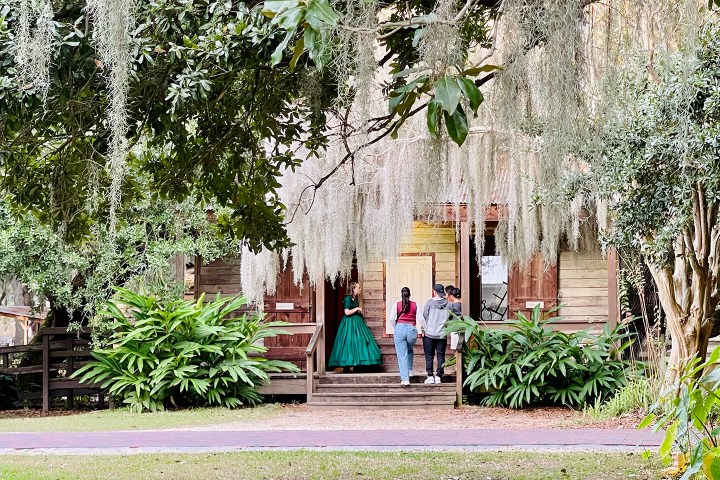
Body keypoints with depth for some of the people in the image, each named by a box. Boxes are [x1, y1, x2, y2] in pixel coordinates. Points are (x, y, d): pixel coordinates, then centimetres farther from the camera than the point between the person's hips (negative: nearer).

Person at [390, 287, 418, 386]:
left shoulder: (397, 305, 3)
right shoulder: (415, 305, 5)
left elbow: (392, 319, 1)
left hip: (400, 329, -1)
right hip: (412, 329, 1)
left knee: (402, 355, 0)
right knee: (410, 351, 31)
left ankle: (405, 379, -6)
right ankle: (409, 370, 30)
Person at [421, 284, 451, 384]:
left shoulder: (430, 302, -7)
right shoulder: (448, 304, -1)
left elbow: (424, 317, -3)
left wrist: (424, 329, 6)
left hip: (430, 334, -2)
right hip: (442, 334, 2)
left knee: (429, 355, 5)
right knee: (441, 355, 8)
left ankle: (430, 376, 3)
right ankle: (438, 376, 5)